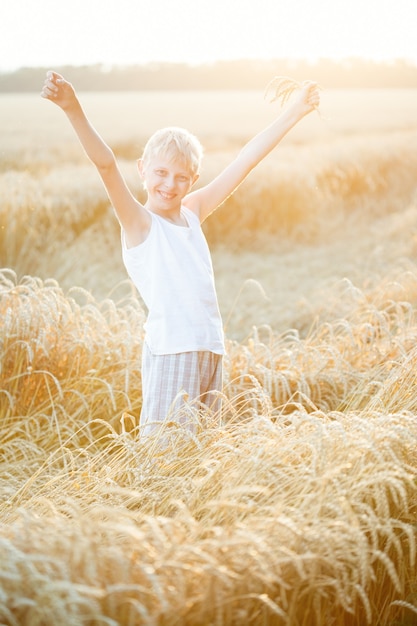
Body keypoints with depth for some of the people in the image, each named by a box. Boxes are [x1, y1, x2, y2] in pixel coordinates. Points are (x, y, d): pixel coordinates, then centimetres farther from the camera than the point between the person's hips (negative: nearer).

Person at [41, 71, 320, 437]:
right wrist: (74, 110, -31)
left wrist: (294, 113, 18)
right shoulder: (138, 221, -2)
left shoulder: (193, 212, 13)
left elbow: (246, 160, 15)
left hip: (212, 350, 6)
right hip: (170, 353, -6)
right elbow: (106, 165, -17)